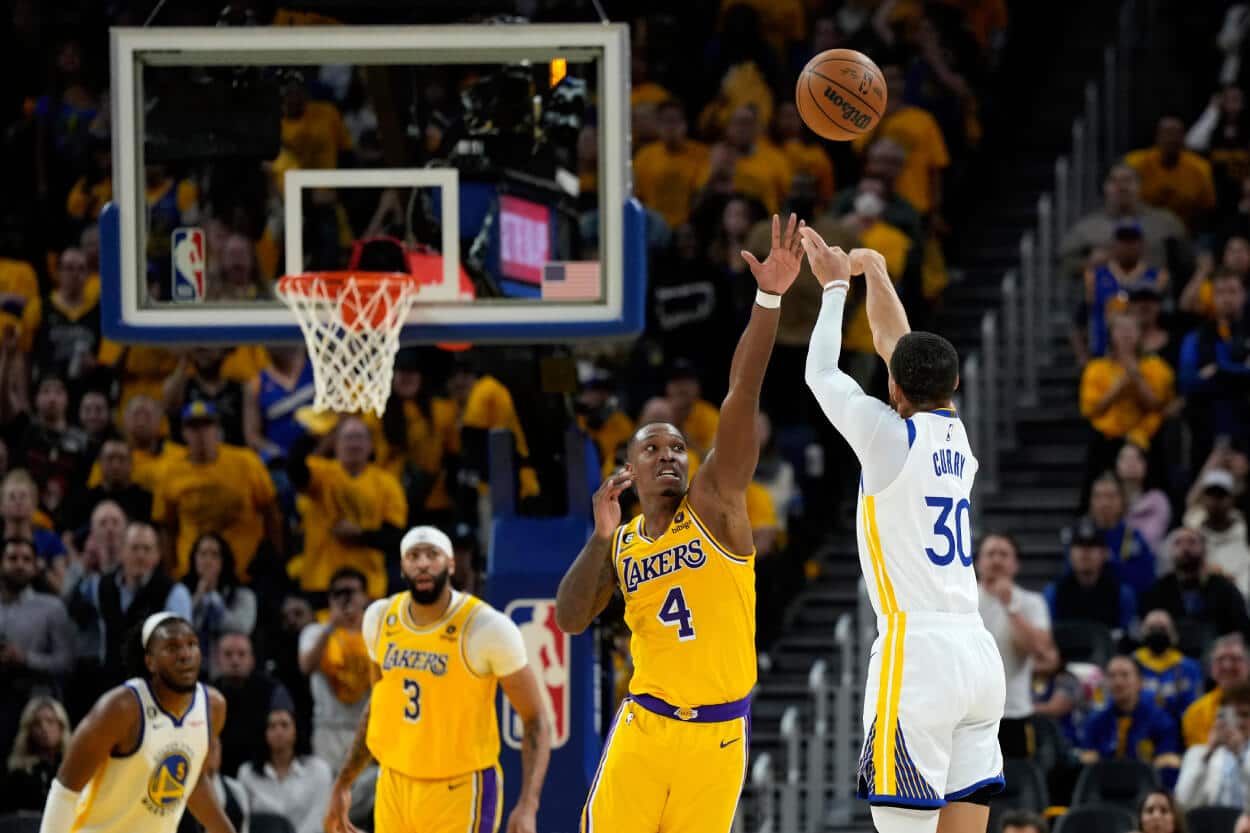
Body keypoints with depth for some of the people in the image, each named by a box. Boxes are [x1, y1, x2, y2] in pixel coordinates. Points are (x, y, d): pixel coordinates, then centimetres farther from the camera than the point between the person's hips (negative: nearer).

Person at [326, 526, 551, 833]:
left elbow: (536, 720, -9)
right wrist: (343, 783, 20)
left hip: (460, 794, -6)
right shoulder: (380, 618, 2)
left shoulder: (487, 628, -14)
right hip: (395, 787, 6)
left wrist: (527, 806, -20)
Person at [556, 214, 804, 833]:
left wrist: (769, 300, -21)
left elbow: (742, 396, -11)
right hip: (645, 726, 2)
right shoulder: (620, 544, 10)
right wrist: (600, 538, -12)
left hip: (718, 734, -2)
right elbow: (570, 620, -1)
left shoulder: (715, 503, -1)